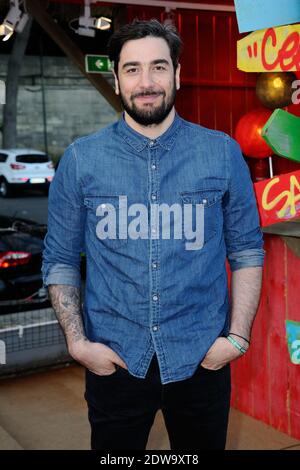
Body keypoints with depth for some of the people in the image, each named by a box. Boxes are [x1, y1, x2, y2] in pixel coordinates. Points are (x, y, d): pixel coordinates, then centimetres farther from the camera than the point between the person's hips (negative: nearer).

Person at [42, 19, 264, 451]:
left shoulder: (223, 153, -3)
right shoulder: (81, 159, -3)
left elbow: (247, 251, 2)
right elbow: (60, 260, 2)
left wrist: (238, 337, -6)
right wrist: (77, 341, -7)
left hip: (203, 360, 1)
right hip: (114, 361, 0)